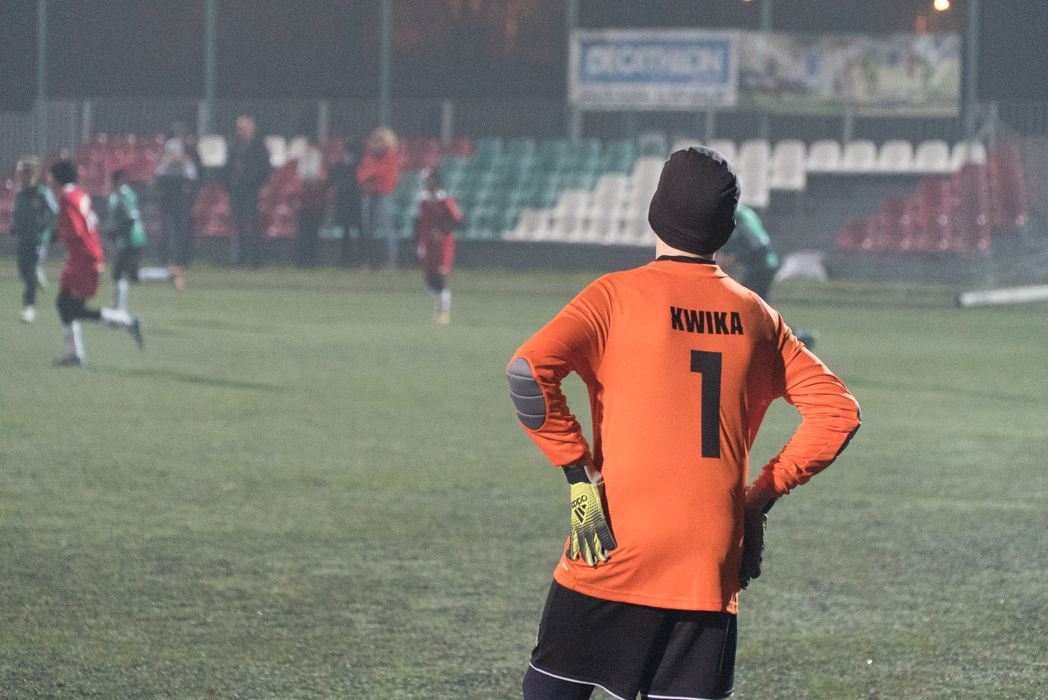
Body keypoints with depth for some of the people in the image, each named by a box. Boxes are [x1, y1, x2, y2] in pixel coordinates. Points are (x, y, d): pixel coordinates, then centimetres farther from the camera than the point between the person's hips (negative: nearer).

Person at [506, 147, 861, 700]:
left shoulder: (618, 295, -1)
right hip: (712, 566, 3)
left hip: (615, 551, -3)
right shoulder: (755, 316, 10)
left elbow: (528, 371, -15)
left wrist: (579, 475, -9)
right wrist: (759, 499, 12)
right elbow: (838, 411, 11)